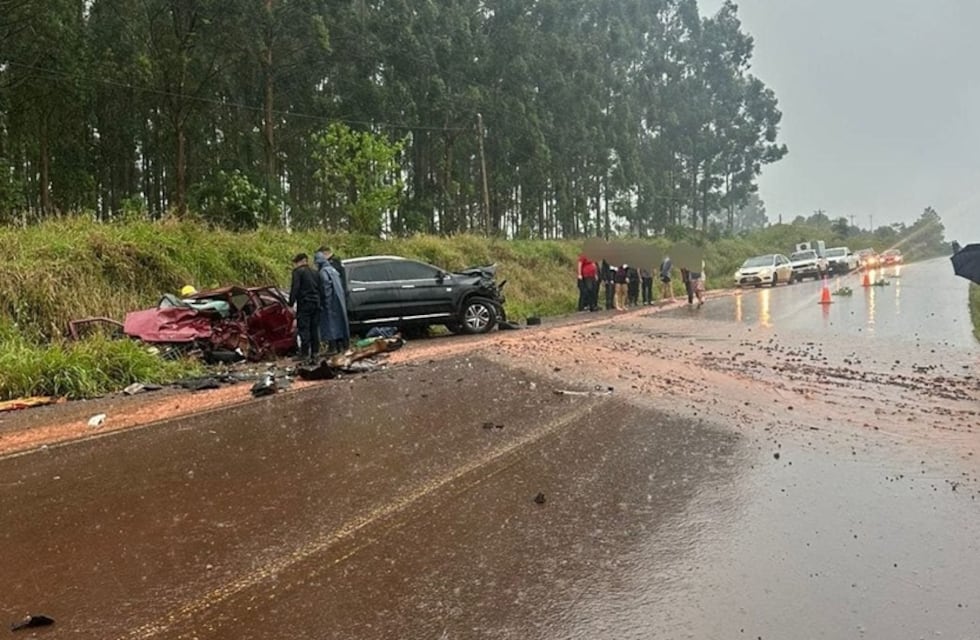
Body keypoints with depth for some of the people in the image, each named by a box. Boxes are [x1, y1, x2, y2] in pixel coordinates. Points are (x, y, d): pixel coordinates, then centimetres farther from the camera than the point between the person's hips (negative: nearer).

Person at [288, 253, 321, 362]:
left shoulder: (298, 272, -4)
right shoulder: (313, 272, 17)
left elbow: (295, 288, -12)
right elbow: (319, 288, 18)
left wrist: (291, 304, -11)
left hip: (304, 304, -6)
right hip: (316, 303, 7)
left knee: (303, 328, -5)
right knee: (314, 328, 10)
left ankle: (305, 354, -8)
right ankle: (315, 352, 11)